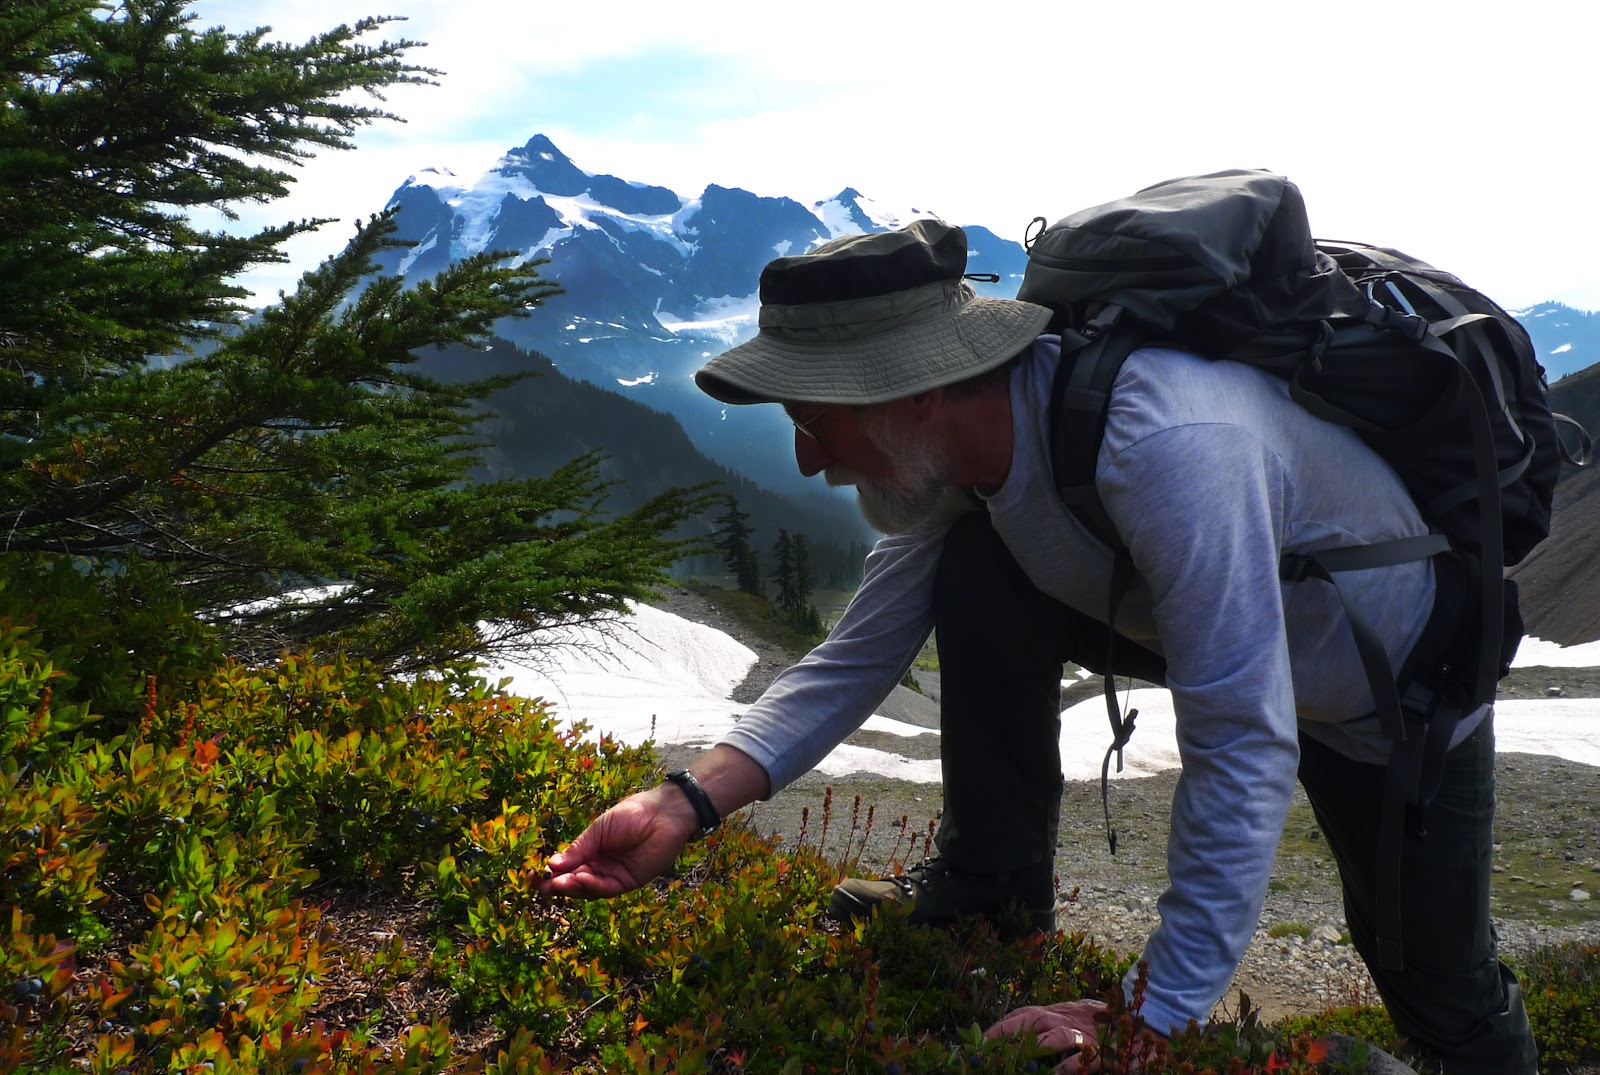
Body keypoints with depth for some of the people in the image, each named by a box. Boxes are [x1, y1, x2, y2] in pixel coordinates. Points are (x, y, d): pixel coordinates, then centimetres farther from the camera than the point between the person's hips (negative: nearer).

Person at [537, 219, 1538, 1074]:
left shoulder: (1164, 444, -43)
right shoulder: (955, 447, -17)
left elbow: (1242, 754, -41)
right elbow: (857, 659, -10)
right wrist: (690, 801, -21)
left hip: (1399, 681, -5)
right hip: (1194, 621, 5)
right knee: (979, 578, -15)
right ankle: (992, 893, 0)